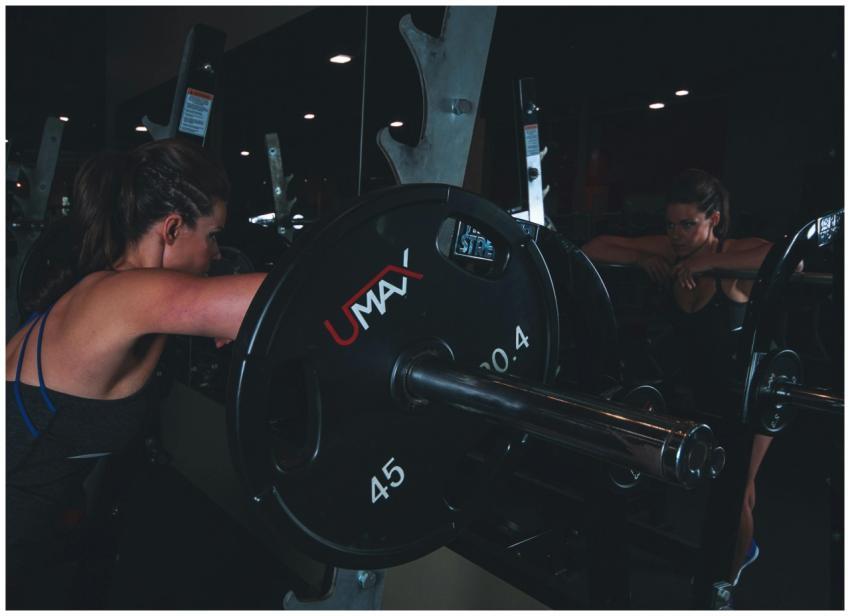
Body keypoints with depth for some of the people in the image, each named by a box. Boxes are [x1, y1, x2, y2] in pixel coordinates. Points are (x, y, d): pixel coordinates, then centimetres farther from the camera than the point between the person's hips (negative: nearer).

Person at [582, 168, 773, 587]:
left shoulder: (734, 254, -25)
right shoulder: (669, 250, -12)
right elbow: (594, 248, -8)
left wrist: (709, 262, -41)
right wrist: (641, 258, -25)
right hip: (695, 386, 5)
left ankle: (729, 577, 34)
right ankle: (744, 545, 51)